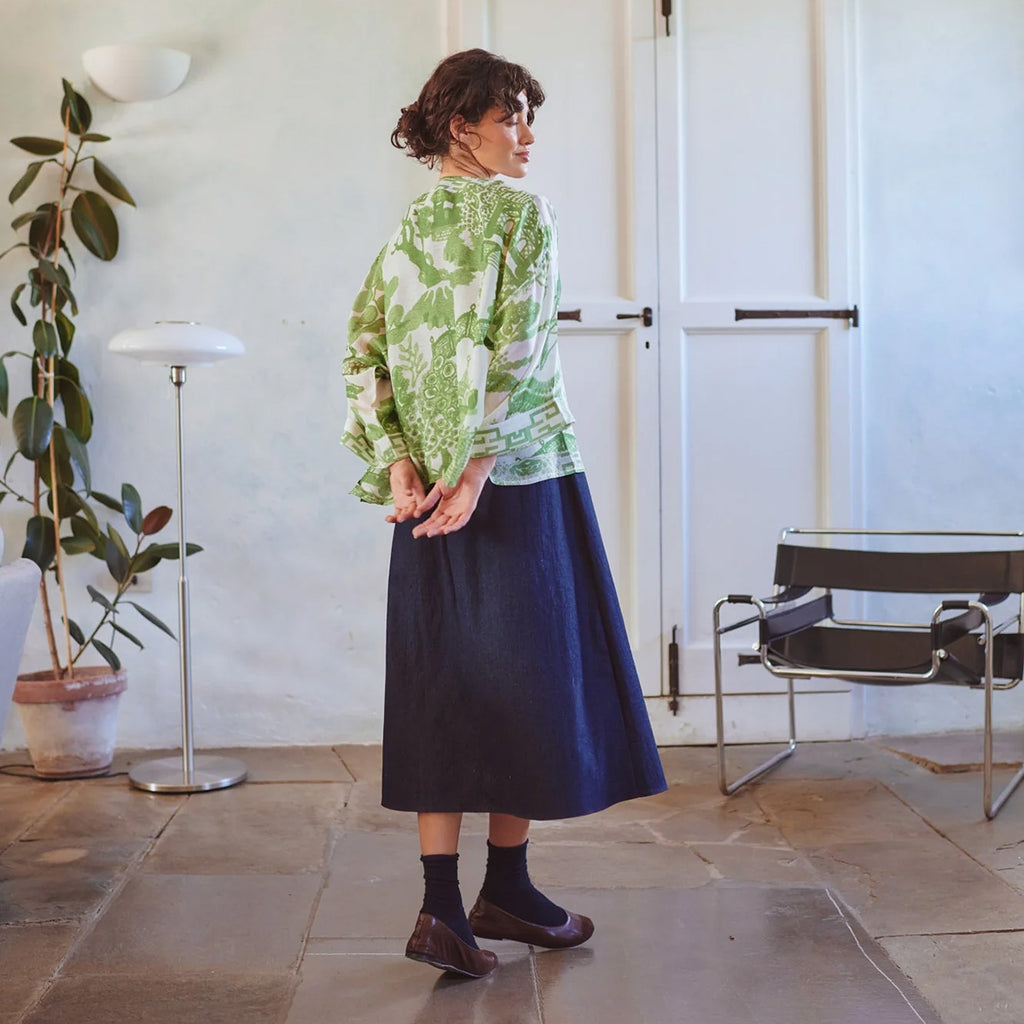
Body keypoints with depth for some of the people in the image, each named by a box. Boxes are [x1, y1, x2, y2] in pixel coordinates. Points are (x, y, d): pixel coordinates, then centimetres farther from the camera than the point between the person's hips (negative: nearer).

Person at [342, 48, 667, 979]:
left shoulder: (407, 229, 12)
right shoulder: (523, 214, -6)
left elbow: (362, 354, 4)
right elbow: (517, 351, -17)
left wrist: (401, 467, -2)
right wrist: (476, 471, -16)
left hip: (428, 489, 6)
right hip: (523, 480, -6)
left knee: (441, 687, 7)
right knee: (528, 673, 7)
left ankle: (442, 908, 7)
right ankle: (506, 890, 18)